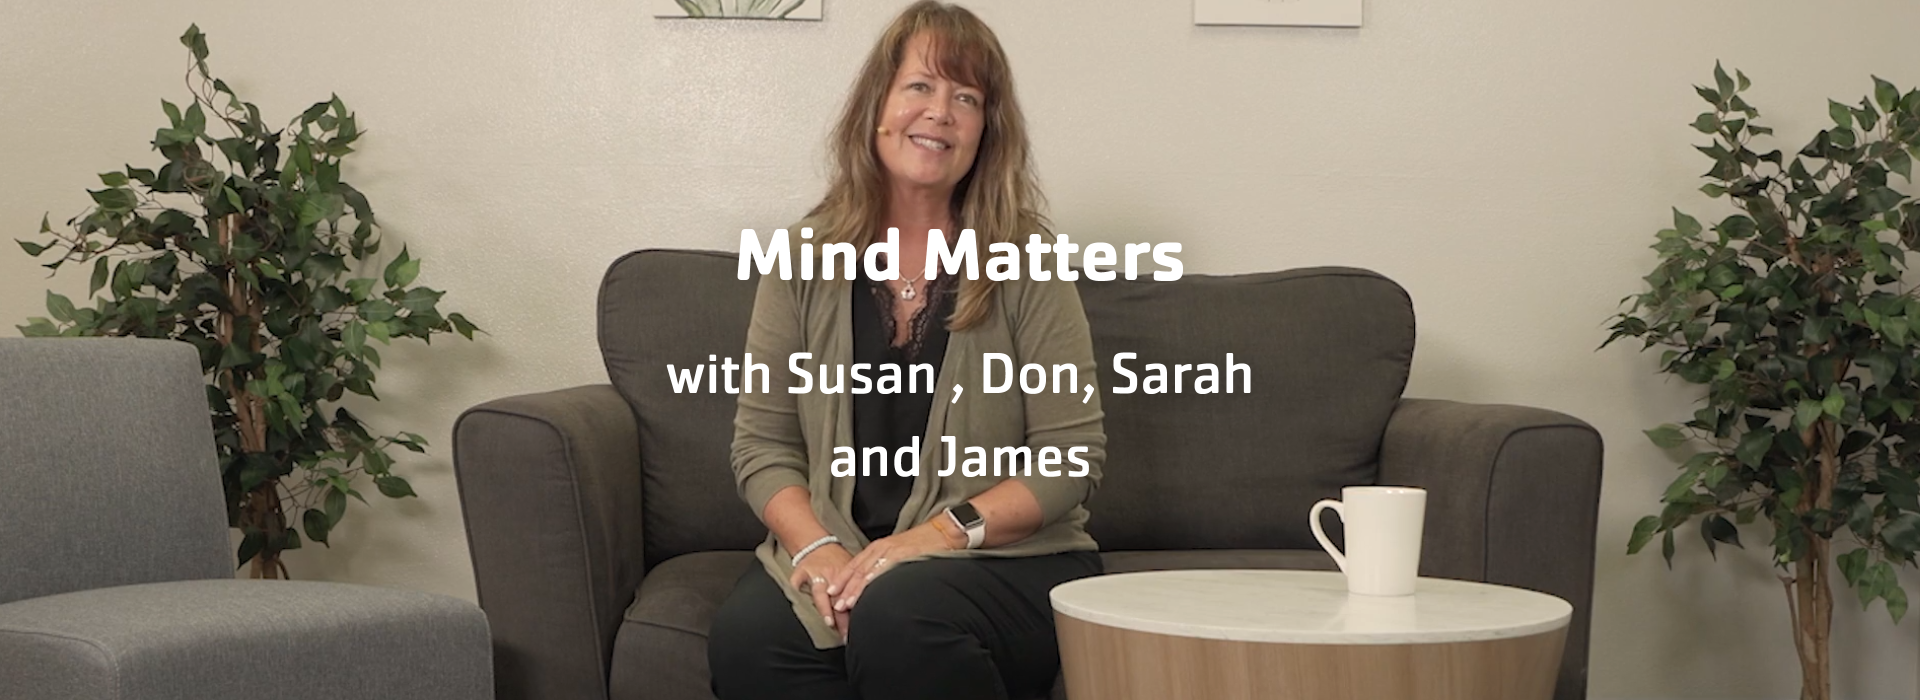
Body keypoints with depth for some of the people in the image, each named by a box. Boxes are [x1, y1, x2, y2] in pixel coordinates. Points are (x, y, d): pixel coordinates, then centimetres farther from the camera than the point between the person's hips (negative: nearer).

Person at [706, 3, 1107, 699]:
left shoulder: (1027, 263, 1)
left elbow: (1073, 456, -3)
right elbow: (762, 444, 6)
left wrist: (943, 533, -17)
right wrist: (818, 549, -14)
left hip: (1007, 557, -2)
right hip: (840, 552, 2)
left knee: (900, 613, -36)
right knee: (746, 635, -31)